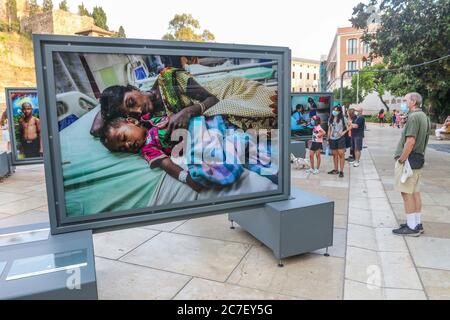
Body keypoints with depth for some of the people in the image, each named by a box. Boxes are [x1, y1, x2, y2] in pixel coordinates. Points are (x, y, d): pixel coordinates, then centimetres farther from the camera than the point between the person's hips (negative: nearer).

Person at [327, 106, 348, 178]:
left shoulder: (342, 119, -1)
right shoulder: (331, 119, 12)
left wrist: (343, 132, -13)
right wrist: (328, 139, 10)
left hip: (340, 139, -4)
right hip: (332, 139, 4)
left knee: (341, 154, -6)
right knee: (334, 155, 10)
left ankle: (341, 171, -2)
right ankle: (335, 170, 20)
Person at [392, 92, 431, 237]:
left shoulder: (413, 117, -16)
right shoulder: (424, 116, 15)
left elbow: (410, 141, -24)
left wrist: (401, 159, -18)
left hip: (409, 159, -10)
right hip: (419, 158, 10)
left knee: (407, 193, -4)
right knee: (415, 192, 15)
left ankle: (411, 227, 2)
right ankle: (417, 224, 23)